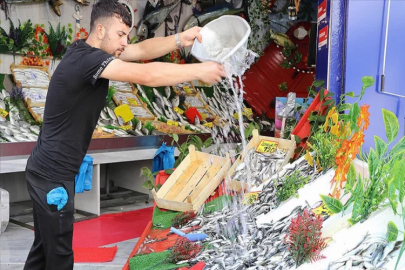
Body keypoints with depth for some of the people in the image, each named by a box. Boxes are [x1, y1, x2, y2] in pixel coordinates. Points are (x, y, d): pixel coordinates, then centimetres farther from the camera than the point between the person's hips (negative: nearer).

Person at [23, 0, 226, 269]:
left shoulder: (89, 52, 5)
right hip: (53, 176, -10)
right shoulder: (86, 58, -23)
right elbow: (146, 76, -31)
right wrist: (200, 70, -23)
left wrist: (180, 39, -12)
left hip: (49, 170, 10)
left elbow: (143, 50, 3)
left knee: (45, 246, 21)